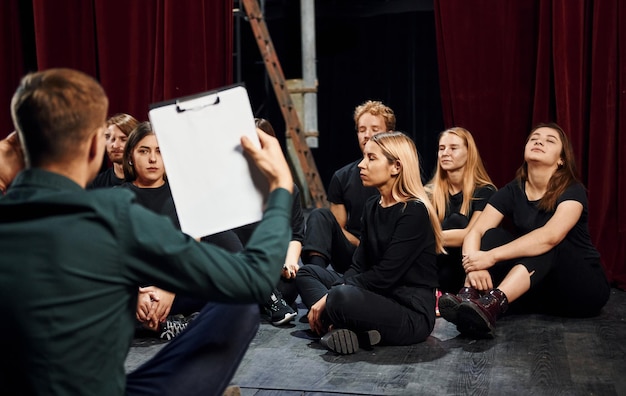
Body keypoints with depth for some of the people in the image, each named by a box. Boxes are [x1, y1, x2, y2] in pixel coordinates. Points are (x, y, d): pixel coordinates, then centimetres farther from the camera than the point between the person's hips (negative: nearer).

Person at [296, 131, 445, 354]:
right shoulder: (372, 206, 10)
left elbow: (385, 275, -21)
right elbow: (359, 266, 7)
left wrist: (329, 297, -17)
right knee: (307, 272, 6)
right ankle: (343, 327, -15)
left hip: (412, 313, -9)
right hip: (378, 298, 9)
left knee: (342, 298, -36)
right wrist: (329, 297, -10)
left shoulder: (414, 211, -15)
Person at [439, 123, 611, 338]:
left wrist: (492, 256, -40)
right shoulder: (512, 191, 0)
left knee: (548, 245, -32)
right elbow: (475, 232, -12)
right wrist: (473, 265, -35)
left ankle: (492, 304, -53)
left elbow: (550, 236, -33)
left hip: (583, 288, -4)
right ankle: (471, 298, -40)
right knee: (493, 235, -17)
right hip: (536, 288, 4)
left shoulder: (573, 191, -14)